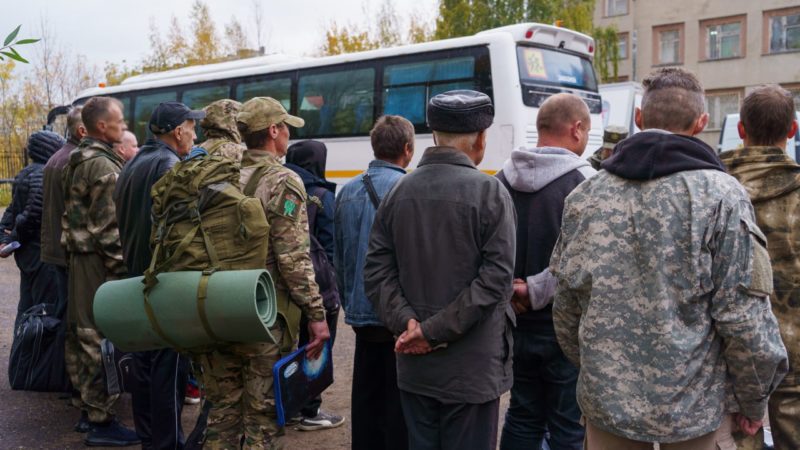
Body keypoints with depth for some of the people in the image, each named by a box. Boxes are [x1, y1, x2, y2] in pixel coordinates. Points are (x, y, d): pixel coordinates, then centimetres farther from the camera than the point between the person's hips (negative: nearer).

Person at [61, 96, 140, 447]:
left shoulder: (79, 160, 15)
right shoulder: (102, 165, -16)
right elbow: (108, 225, -21)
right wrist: (120, 268, -17)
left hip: (81, 256, 10)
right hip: (100, 262, -10)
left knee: (87, 335, 17)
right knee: (103, 338, -6)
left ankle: (91, 403, 30)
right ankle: (101, 421, -1)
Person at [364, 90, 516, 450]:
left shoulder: (399, 191, 5)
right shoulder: (489, 192, -9)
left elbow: (377, 272, 0)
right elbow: (496, 278, -17)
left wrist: (405, 322, -9)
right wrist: (435, 330, -15)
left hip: (414, 365, 5)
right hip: (472, 367, -5)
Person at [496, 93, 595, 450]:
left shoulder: (503, 179, 6)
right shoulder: (582, 182, -14)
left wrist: (506, 289, -4)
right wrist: (535, 291, -15)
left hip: (517, 324, 6)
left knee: (522, 419, 17)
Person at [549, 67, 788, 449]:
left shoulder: (585, 196, 0)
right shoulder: (721, 195, -12)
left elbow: (566, 305, 6)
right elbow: (744, 318, -13)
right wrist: (754, 401, 2)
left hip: (606, 403, 3)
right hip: (694, 408, -3)